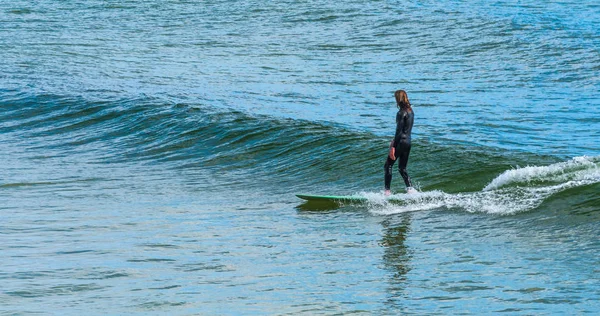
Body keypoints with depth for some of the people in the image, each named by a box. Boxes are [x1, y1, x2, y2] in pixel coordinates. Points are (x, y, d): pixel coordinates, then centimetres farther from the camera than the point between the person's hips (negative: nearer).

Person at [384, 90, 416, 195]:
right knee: (402, 168, 15)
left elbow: (399, 131, -19)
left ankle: (387, 190, -3)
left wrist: (393, 147, -19)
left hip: (401, 142, -9)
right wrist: (394, 140, 27)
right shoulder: (410, 111, 11)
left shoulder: (402, 113, -16)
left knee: (388, 166, 0)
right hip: (408, 142, 9)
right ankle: (410, 188, 0)